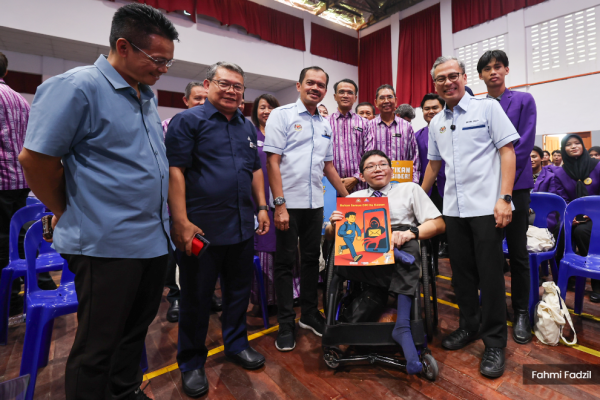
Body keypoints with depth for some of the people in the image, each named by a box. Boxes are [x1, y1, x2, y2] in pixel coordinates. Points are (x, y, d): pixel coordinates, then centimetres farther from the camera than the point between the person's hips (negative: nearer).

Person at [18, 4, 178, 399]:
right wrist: (67, 213, 1)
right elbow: (36, 158, -12)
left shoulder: (147, 96, 12)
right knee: (98, 345, 10)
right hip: (107, 244, -7)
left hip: (155, 240, 8)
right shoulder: (78, 86, -12)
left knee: (136, 329, 21)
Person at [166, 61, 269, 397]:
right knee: (197, 298, 9)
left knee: (239, 290, 17)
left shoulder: (248, 126, 15)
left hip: (243, 227, 6)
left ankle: (237, 344, 38)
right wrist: (181, 222, -17)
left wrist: (262, 207, 10)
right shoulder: (188, 121, -4)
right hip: (201, 228, -5)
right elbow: (175, 171, -11)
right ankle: (192, 363, 28)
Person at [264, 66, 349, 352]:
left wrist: (347, 196, 20)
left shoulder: (325, 124, 15)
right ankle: (286, 324, 19)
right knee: (285, 263, 4)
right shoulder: (282, 115, -3)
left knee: (312, 259, 13)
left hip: (315, 203, 6)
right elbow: (272, 161, -11)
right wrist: (280, 204, -18)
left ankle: (310, 314, 31)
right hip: (288, 203, -5)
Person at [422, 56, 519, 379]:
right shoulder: (436, 123, 13)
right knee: (461, 273, 12)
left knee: (490, 275, 1)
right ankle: (469, 326, 30)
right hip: (453, 208, 5)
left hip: (485, 206, -4)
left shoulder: (487, 108, 0)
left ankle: (495, 343, 17)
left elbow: (507, 151, -6)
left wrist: (504, 198, -14)